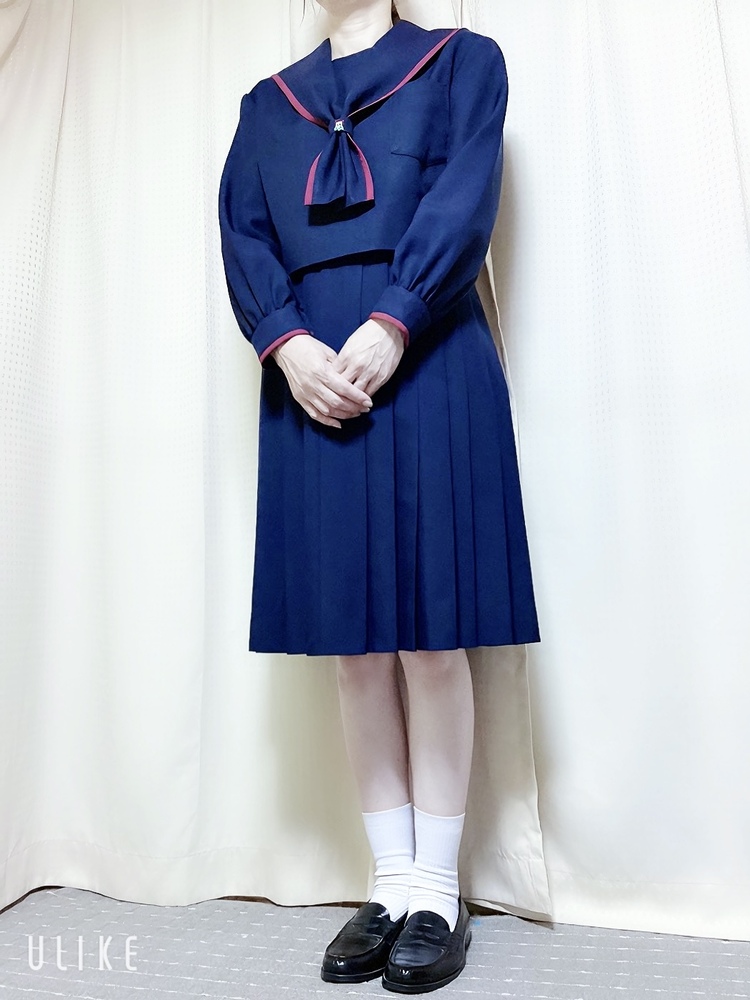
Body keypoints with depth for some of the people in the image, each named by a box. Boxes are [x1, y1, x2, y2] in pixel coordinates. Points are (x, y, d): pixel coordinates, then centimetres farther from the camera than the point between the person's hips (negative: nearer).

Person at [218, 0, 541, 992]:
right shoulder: (267, 102, 26)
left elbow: (466, 196, 1)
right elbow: (242, 232, 11)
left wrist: (391, 322, -15)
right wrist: (287, 343, -9)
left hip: (428, 366, -2)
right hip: (312, 376, 3)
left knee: (429, 633, -5)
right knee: (353, 642, 1)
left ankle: (438, 891, 11)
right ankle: (391, 884, 15)